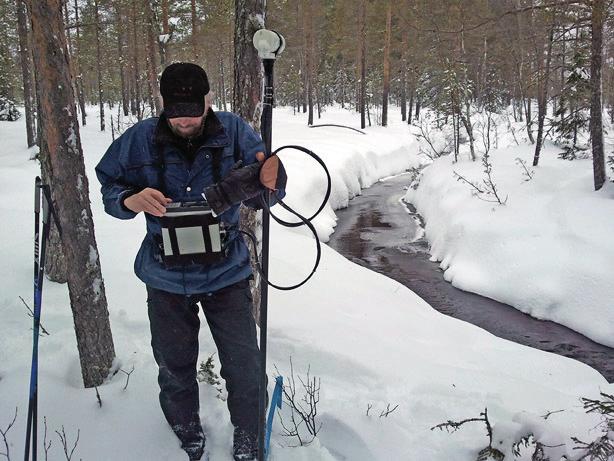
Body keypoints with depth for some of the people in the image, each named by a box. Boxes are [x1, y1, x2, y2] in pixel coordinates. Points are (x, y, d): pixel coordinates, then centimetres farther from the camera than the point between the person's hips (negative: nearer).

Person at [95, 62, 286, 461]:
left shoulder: (234, 131, -10)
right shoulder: (141, 139, -9)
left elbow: (260, 196, -10)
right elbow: (110, 189, 0)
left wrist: (270, 179, -34)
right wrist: (131, 200, -23)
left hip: (226, 274, -1)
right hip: (166, 278, 1)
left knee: (244, 365, 6)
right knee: (174, 367, 18)